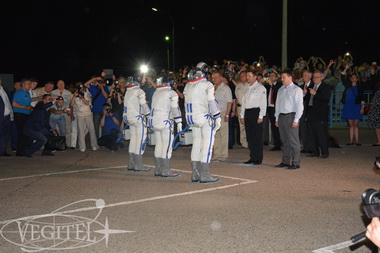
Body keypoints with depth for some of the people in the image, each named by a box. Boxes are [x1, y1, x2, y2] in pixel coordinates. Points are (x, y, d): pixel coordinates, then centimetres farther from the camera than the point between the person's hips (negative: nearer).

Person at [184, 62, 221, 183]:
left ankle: (195, 174, 12)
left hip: (193, 118, 7)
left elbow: (186, 103, 15)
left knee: (196, 144, 11)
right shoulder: (207, 85, -9)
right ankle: (204, 175, -6)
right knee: (207, 145, -4)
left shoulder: (188, 85, 11)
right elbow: (212, 102, -12)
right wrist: (217, 117, -5)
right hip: (206, 118, -7)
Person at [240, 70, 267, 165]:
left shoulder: (260, 88, -3)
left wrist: (260, 116, -16)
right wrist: (242, 116, 15)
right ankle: (252, 157, 14)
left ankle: (258, 159, 0)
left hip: (256, 112, -7)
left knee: (257, 136, -5)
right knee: (250, 136, 7)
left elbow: (263, 103, -9)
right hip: (247, 112, 7)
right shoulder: (247, 89, 18)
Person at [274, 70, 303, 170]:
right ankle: (285, 161, 18)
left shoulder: (296, 89, -5)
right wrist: (277, 118, 14)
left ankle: (295, 163, -1)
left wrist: (296, 120, -15)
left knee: (293, 141, -5)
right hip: (281, 116, 7)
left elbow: (299, 106, -9)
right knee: (284, 141, 11)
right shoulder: (281, 90, 15)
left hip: (291, 116, -7)